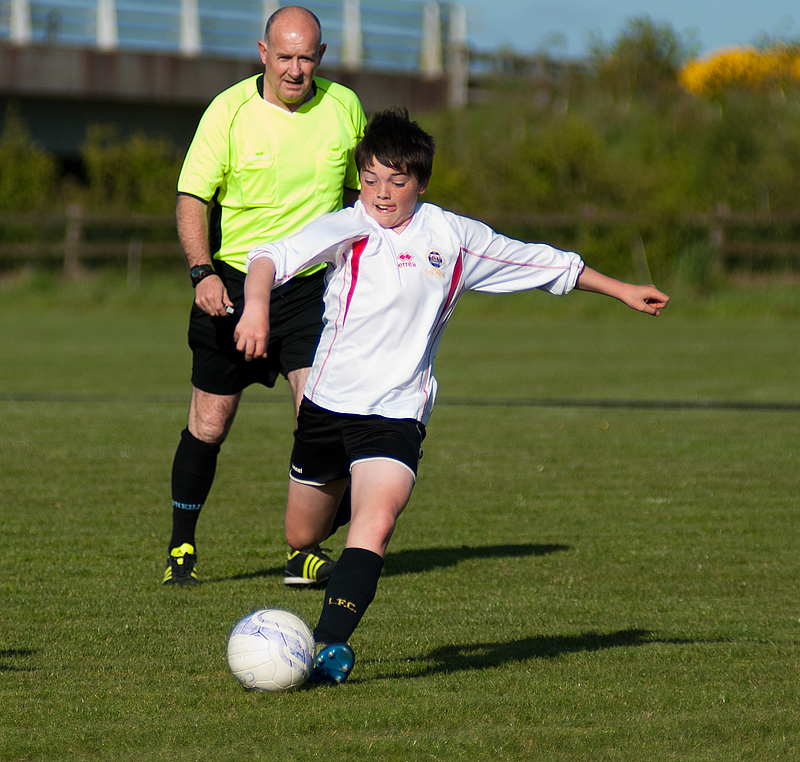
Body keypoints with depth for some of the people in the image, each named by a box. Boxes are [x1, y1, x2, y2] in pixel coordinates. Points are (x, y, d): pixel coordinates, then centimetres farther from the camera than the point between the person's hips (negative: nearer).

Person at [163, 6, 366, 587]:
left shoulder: (344, 108, 0)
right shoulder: (230, 110, -8)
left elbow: (362, 192, 14)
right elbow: (192, 198, -7)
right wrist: (202, 272, -21)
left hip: (312, 284, 1)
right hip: (233, 281, -1)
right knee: (208, 427, 3)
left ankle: (307, 554, 0)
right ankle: (182, 549, 20)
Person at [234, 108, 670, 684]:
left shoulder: (453, 237, 2)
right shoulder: (347, 230, -6)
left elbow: (548, 264, 16)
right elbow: (272, 257, -23)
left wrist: (623, 292, 22)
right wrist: (257, 304, -45)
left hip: (397, 413, -1)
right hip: (329, 400, 1)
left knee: (375, 526, -25)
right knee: (302, 537, 16)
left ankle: (331, 646, -29)